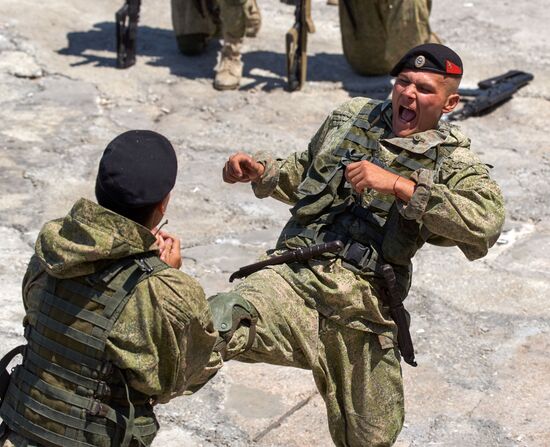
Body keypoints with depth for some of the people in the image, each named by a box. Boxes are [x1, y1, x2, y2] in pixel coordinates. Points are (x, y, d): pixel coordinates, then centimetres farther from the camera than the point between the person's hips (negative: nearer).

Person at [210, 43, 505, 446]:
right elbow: (300, 176, 32)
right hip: (292, 276, 1)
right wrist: (259, 170, 10)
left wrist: (397, 185, -20)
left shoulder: (452, 162, 4)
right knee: (222, 322, -34)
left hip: (363, 303, -1)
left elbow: (486, 224, -17)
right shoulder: (352, 115, 17)